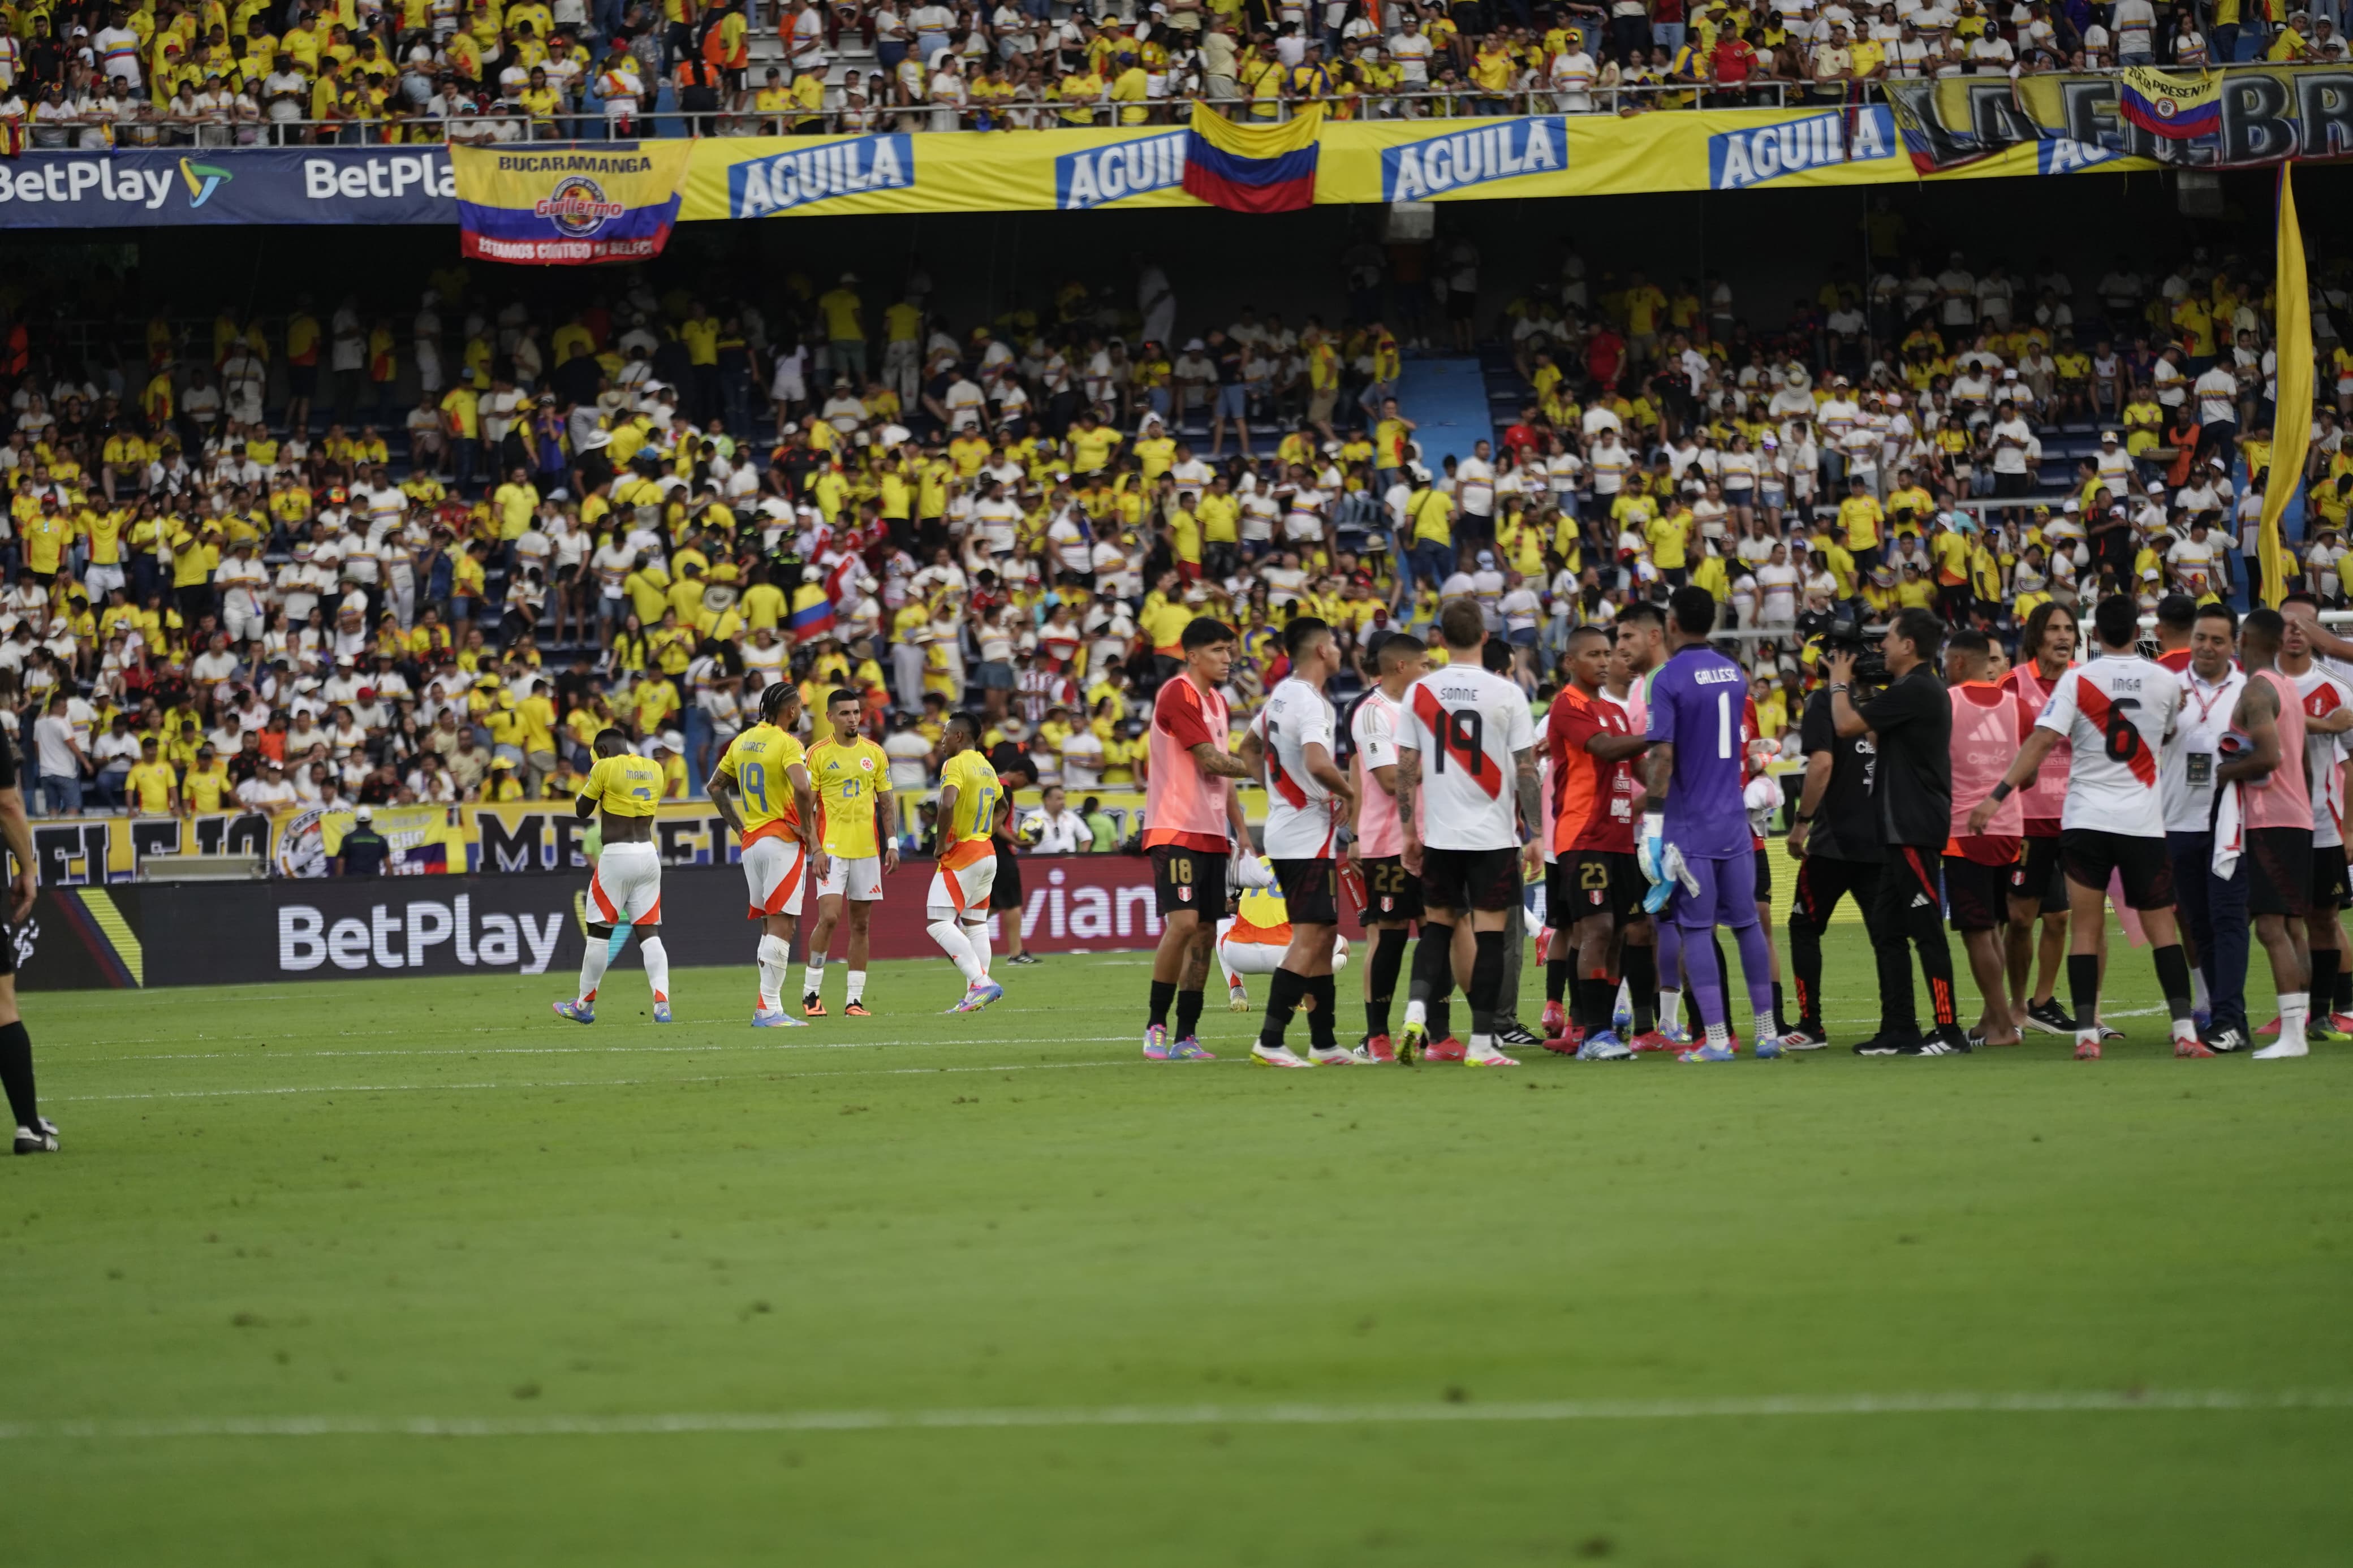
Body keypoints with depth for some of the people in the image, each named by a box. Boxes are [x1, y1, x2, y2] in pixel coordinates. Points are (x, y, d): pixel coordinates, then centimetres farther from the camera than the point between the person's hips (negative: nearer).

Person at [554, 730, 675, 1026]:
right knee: (650, 933, 4)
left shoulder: (605, 768, -8)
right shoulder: (654, 770, 9)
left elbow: (582, 811, 1)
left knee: (599, 932, 6)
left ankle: (585, 1005, 16)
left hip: (616, 857, -5)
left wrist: (589, 781, 16)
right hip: (648, 855, 5)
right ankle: (662, 1004, -11)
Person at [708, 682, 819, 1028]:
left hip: (751, 842, 8)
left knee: (770, 926, 13)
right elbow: (803, 789, -26)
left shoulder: (742, 742, 12)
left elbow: (716, 786, 21)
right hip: (783, 841, -8)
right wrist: (809, 832, -14)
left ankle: (767, 1007, 11)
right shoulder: (787, 743, -11)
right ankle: (769, 1010, -14)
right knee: (781, 927, -8)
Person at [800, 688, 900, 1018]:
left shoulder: (874, 753, 9)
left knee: (861, 924, 4)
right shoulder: (817, 755, -1)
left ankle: (855, 999, 7)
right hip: (831, 849, -4)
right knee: (828, 917, -15)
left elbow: (887, 802, 14)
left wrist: (892, 843, 5)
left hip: (867, 849, 4)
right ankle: (811, 993, -4)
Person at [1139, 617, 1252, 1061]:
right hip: (1176, 829, -9)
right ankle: (1156, 1025, -7)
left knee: (1205, 933, 4)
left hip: (1211, 833, 9)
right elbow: (1209, 760, -15)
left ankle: (1186, 1037, 6)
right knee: (1183, 923, -18)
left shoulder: (1217, 701, 18)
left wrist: (1242, 832, 19)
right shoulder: (1178, 694, -10)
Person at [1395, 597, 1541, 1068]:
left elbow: (1406, 769, 2)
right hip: (1493, 835, -3)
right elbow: (1526, 771, -6)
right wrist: (1535, 835, 1)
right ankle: (1481, 1043, 2)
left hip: (1439, 835, 3)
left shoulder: (1420, 693, 0)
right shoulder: (1506, 694, -7)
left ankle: (1416, 1013, -4)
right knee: (1489, 934, 2)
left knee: (1437, 925, 16)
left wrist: (1408, 831, 12)